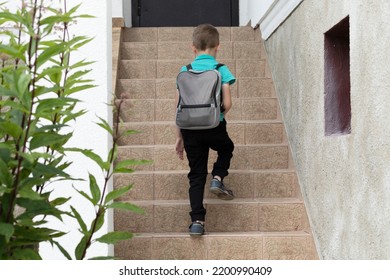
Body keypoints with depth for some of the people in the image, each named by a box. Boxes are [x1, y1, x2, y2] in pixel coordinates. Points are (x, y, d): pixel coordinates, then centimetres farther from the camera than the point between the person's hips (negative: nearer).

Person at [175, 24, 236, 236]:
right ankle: (217, 178, 9)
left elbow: (178, 107, 5)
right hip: (214, 127, -2)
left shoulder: (184, 71, 5)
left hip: (190, 129, 2)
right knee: (226, 148, 32)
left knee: (196, 175, 10)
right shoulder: (221, 70, -2)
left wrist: (179, 137, 12)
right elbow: (227, 104, -8)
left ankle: (197, 221, 4)